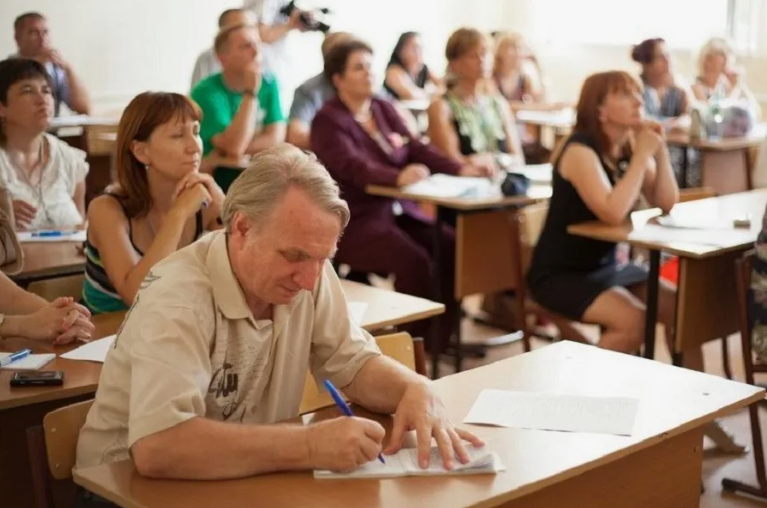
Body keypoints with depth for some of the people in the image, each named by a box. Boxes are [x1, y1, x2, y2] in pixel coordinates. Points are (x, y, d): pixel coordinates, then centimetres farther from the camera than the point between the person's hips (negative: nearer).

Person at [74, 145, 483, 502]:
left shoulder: (306, 272, -7)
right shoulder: (177, 300, -26)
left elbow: (353, 363, 2)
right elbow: (157, 449, -36)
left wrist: (417, 389, -18)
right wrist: (309, 447, -36)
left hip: (246, 480, 5)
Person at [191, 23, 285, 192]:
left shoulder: (268, 83, 1)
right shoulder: (207, 92, -15)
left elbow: (276, 137, -8)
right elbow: (234, 148, -26)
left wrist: (235, 151, -17)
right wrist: (251, 93, -25)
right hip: (217, 174, -5)